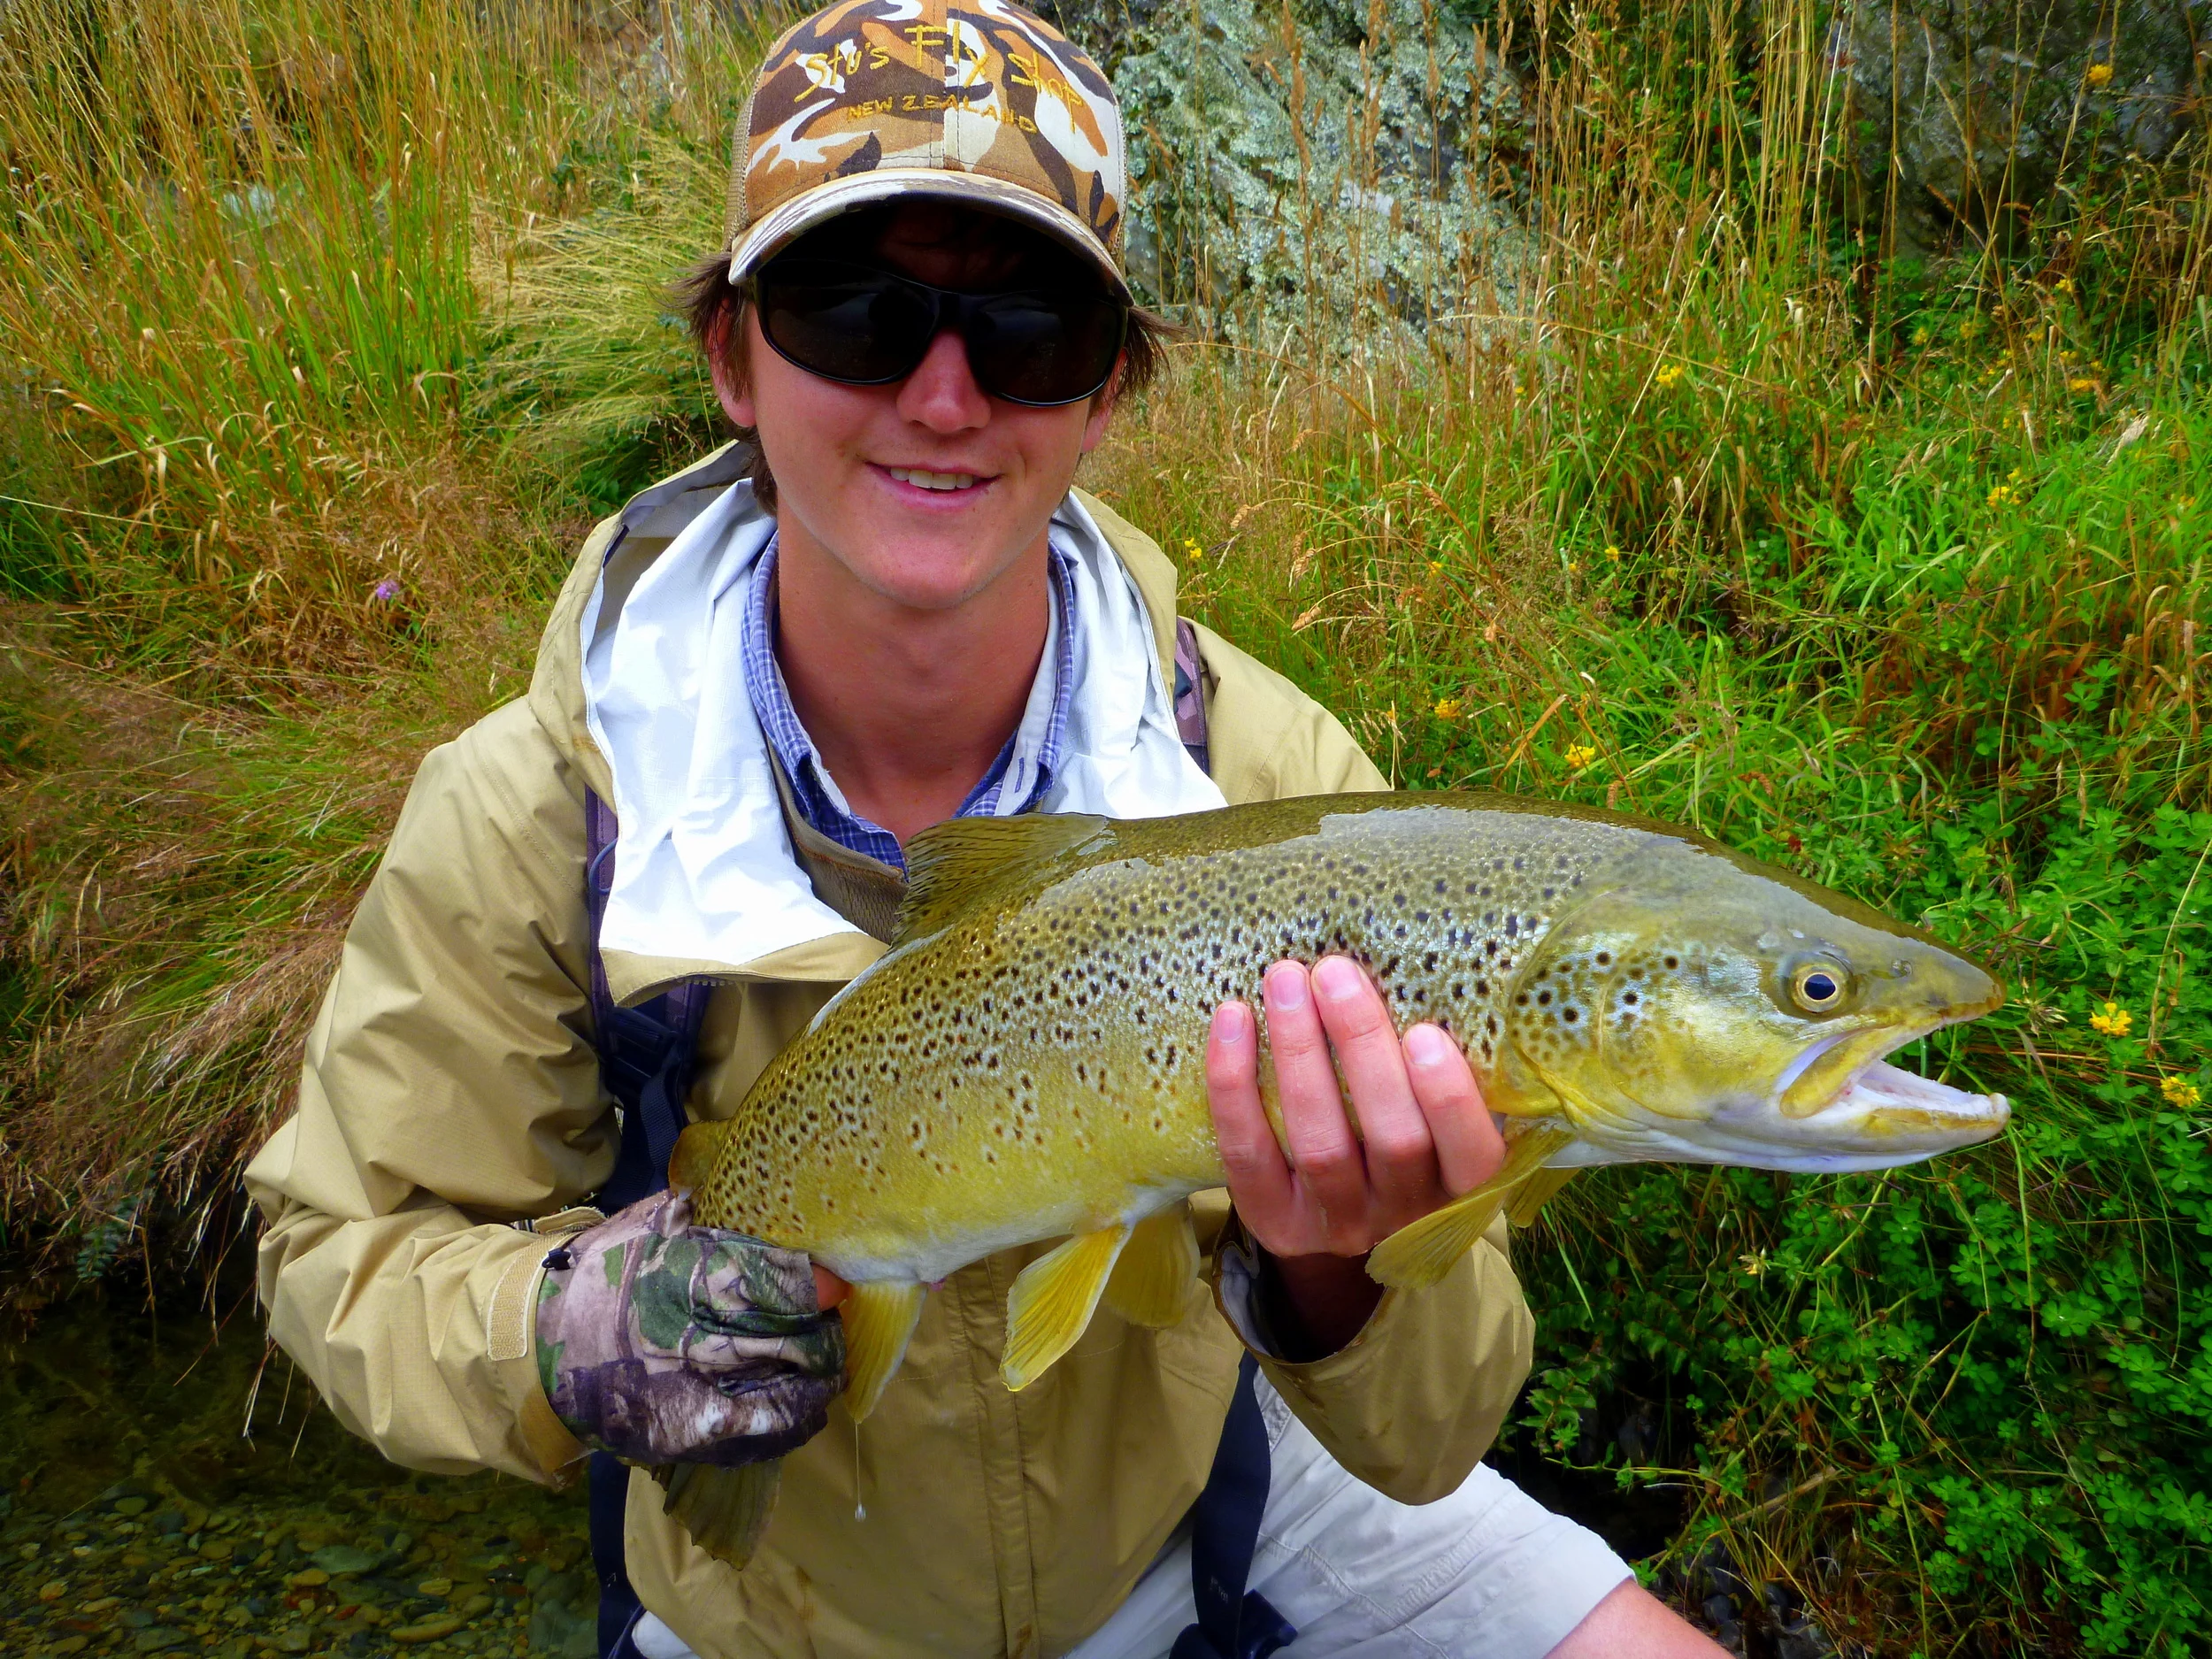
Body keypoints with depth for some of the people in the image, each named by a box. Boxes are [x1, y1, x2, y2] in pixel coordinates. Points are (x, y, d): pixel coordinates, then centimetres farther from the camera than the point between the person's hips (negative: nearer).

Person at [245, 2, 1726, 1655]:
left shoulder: (1272, 777, -24)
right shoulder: (520, 821, -24)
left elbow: (1428, 1441, -22)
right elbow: (345, 1244, -10)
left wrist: (1339, 1279, -44)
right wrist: (560, 1337, -32)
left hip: (1202, 1516, -2)